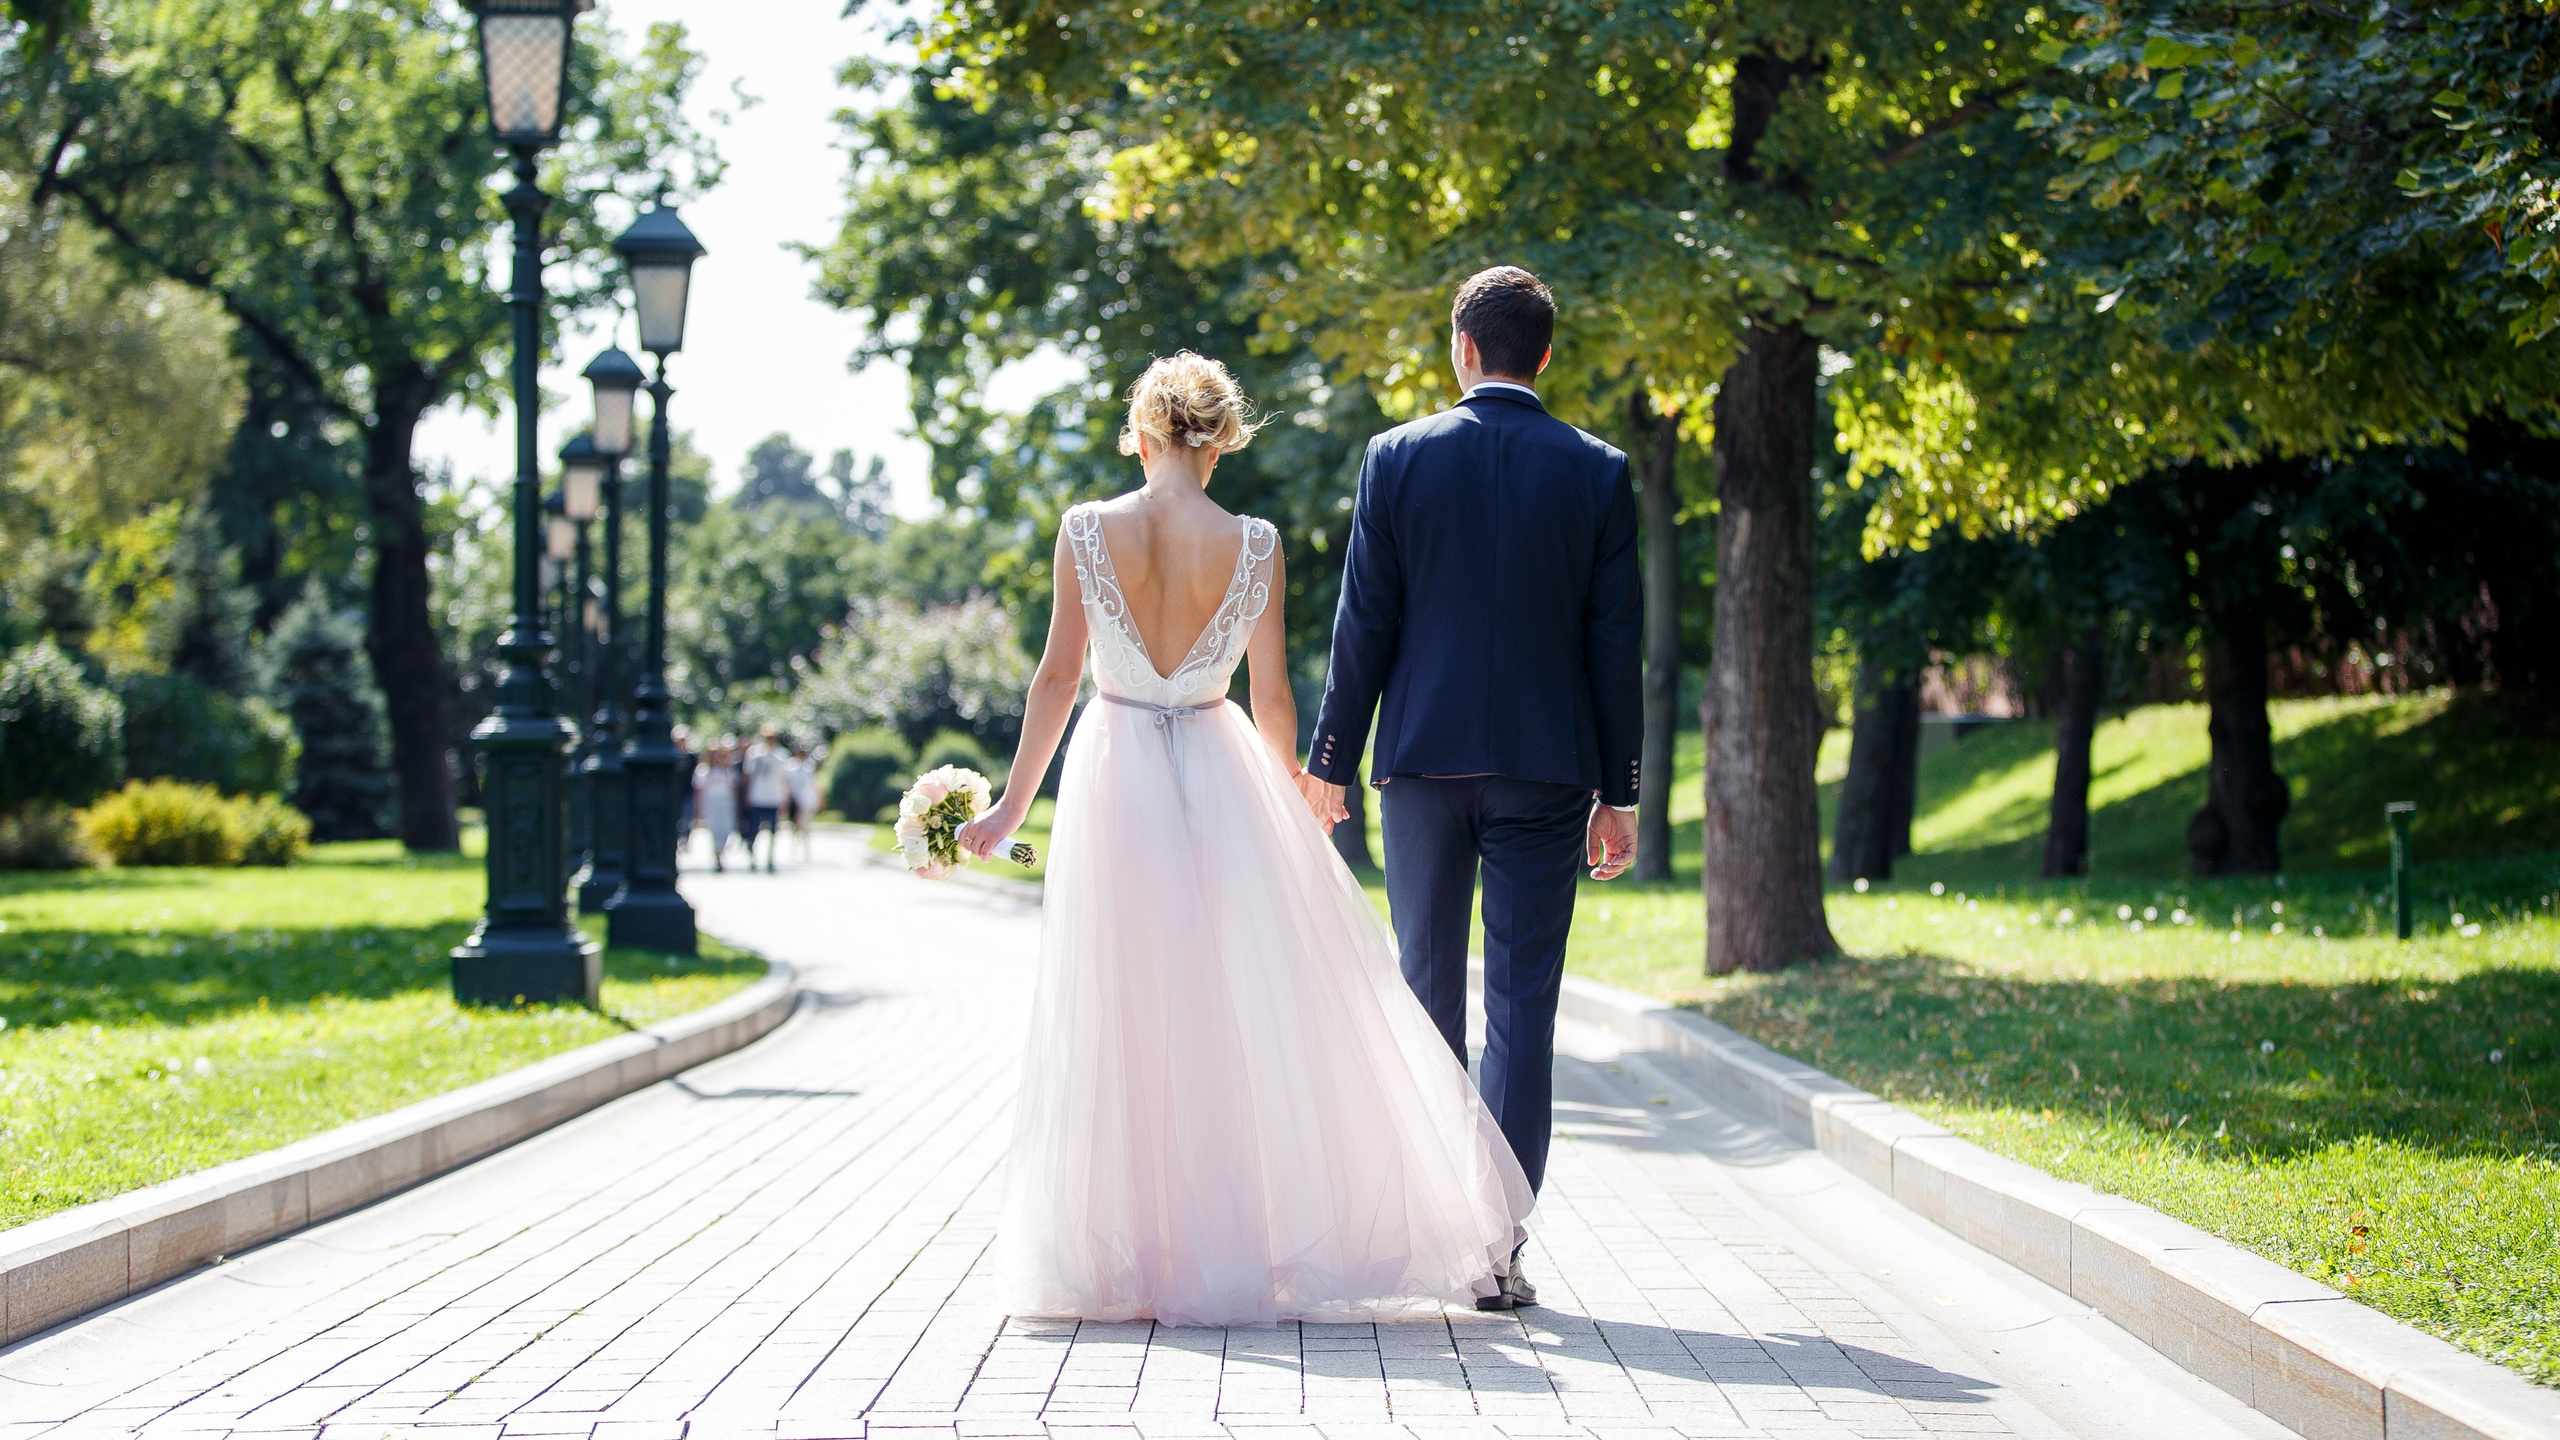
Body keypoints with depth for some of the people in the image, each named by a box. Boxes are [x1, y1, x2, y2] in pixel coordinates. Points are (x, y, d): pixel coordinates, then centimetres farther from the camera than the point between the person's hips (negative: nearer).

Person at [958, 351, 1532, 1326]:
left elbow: (1058, 675, -4)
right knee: (1260, 1003, 8)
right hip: (1220, 772, 0)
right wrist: (1293, 800, 16)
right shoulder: (1253, 545, -6)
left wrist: (1012, 806, 4)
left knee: (1126, 1017, 7)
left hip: (1114, 773, 0)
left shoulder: (1087, 532, -6)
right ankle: (1262, 1231, 10)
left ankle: (1136, 1251, 9)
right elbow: (1272, 696, -1)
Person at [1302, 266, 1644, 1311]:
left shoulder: (1398, 458, -2)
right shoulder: (1597, 472, 0)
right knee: (1522, 1008, 1)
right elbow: (1615, 643, 0)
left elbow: (1364, 624, -2)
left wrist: (1330, 760, 5)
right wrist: (1618, 792, 6)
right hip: (1547, 767, -1)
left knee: (1427, 993, 12)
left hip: (1421, 756, 1)